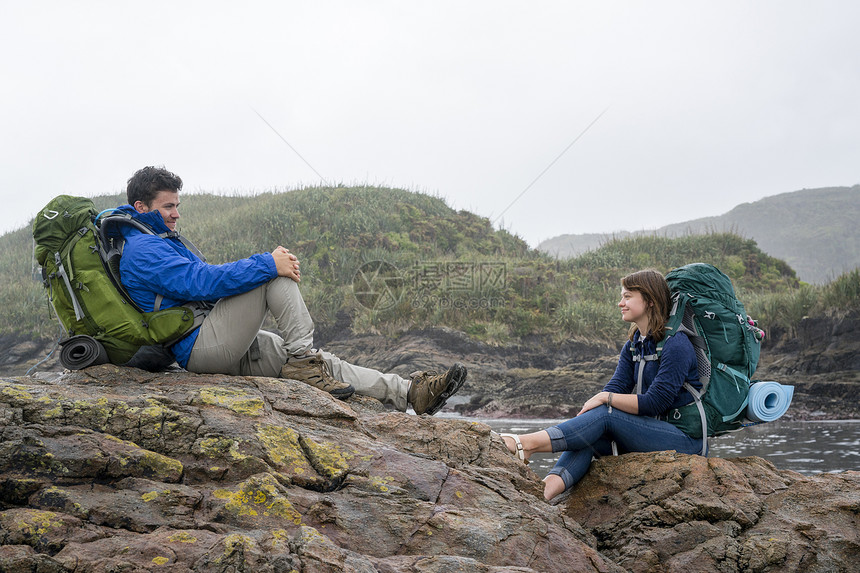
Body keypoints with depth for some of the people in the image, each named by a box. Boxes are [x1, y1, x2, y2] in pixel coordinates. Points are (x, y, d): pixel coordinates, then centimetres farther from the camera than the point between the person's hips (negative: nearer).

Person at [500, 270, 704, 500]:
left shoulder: (676, 345, -14)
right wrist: (590, 406, -17)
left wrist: (606, 398, -18)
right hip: (654, 432, 7)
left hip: (687, 438, -7)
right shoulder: (633, 345, 13)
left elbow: (655, 402, -20)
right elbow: (615, 388, 2)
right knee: (589, 439, -17)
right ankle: (545, 490, -38)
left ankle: (528, 443, -31)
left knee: (606, 414, -24)